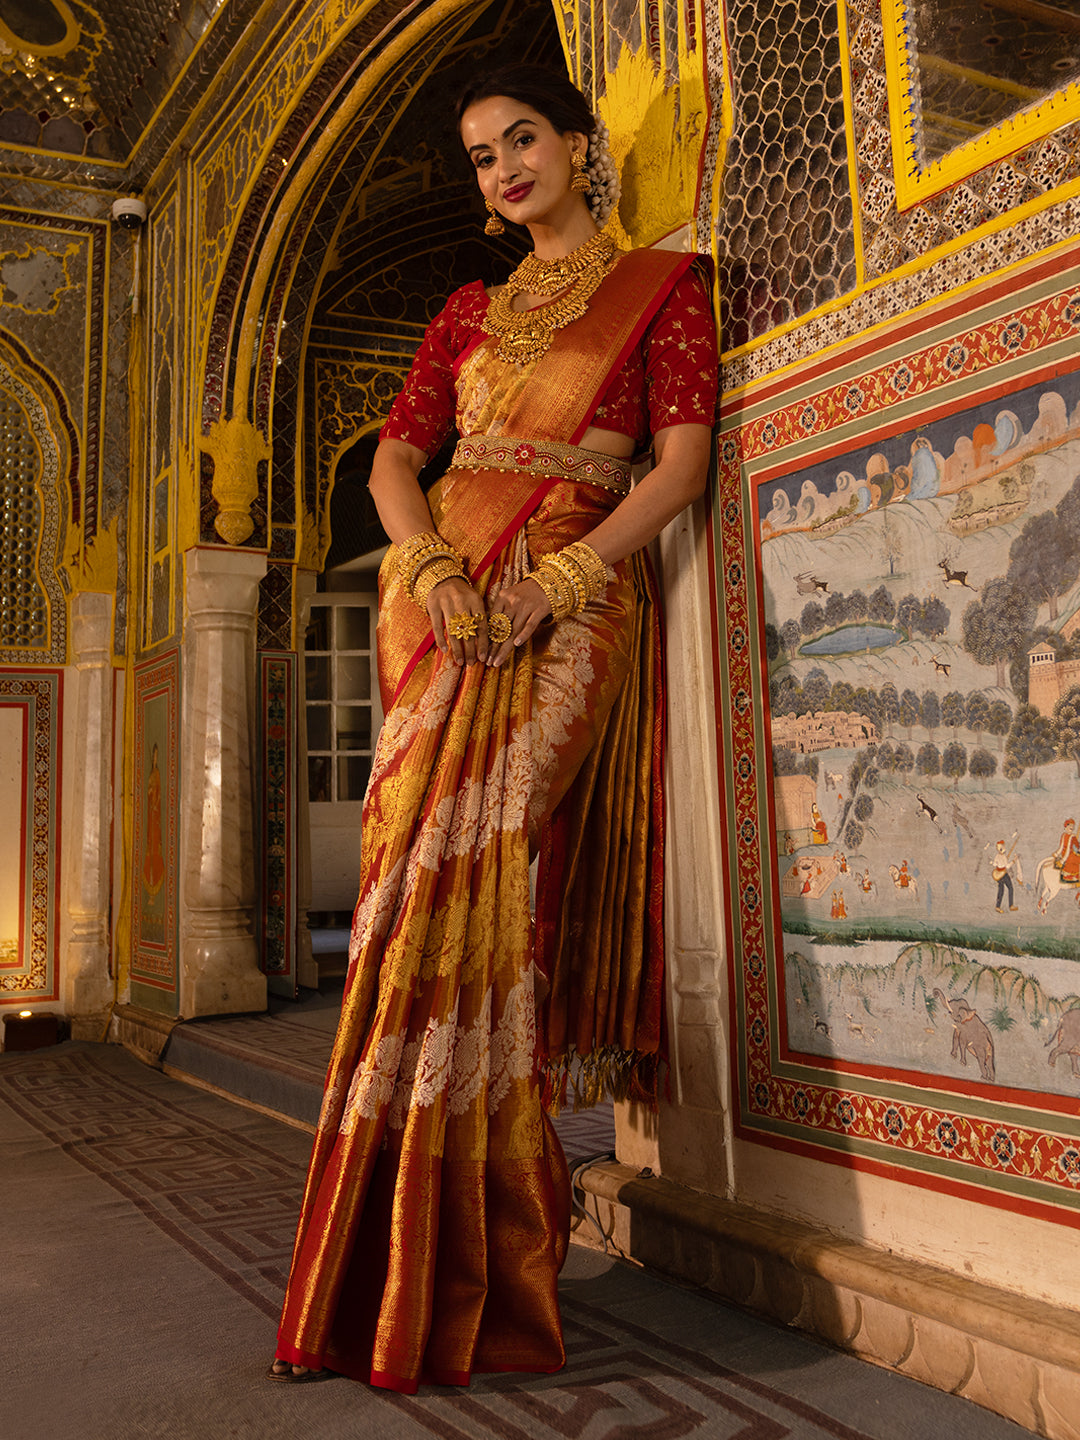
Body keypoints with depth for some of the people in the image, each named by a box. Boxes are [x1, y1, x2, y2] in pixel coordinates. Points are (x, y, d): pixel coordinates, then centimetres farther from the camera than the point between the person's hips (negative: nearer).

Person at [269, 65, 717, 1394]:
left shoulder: (661, 285, 8)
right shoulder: (469, 309, 22)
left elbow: (683, 461, -4)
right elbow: (395, 456, 12)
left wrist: (555, 577, -16)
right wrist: (436, 565, -8)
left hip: (568, 608, -5)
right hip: (442, 601, 5)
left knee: (466, 886, -15)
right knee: (430, 893, -2)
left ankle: (448, 1279, -2)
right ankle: (446, 1258, 10)